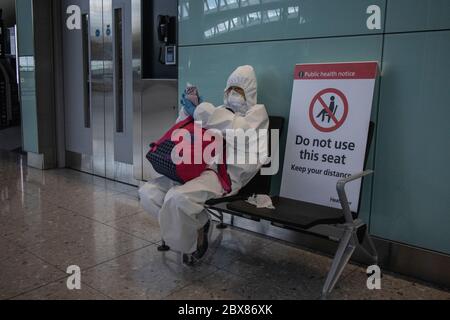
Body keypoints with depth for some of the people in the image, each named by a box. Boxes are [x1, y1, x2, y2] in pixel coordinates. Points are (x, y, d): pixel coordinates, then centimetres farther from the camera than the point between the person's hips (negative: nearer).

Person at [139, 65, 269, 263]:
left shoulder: (257, 112, 11)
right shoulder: (219, 112, 29)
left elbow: (240, 132, -14)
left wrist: (198, 111, -10)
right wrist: (189, 108, 8)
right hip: (198, 167, 8)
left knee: (177, 198, -33)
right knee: (148, 193, -8)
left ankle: (188, 245, -5)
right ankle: (198, 224, 3)